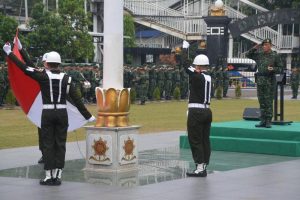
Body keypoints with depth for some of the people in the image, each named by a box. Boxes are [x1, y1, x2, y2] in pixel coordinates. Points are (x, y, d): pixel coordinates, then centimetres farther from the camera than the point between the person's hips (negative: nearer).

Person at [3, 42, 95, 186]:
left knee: (48, 144, 4)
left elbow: (24, 67, -4)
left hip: (47, 113, -2)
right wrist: (88, 116, 1)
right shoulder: (66, 79, -1)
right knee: (60, 144, 7)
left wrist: (9, 53, 7)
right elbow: (76, 99, -4)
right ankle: (57, 176, 6)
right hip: (62, 113, 2)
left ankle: (48, 176, 4)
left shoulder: (43, 76, -6)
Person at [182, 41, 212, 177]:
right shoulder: (209, 78, 7)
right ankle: (204, 167, 15)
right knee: (205, 140, 10)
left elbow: (185, 65, -9)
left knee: (195, 140, -3)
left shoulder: (197, 77, -13)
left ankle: (200, 168, -5)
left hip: (196, 112, -8)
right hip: (207, 111, 8)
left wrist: (184, 48, 1)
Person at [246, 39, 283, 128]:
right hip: (260, 80, 4)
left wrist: (273, 69, -18)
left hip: (270, 81, -4)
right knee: (261, 102, 7)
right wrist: (254, 48, 1)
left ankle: (268, 121, -1)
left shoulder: (275, 56, 1)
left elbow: (280, 69, 1)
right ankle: (263, 121, 11)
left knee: (269, 102, -5)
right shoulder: (259, 54, 10)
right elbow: (248, 54, 16)